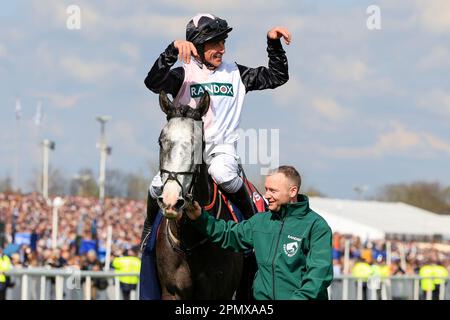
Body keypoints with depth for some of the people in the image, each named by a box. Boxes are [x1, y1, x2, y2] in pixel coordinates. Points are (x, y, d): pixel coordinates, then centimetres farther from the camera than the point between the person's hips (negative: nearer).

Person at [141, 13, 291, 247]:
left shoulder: (235, 74, 10)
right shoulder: (183, 75, 0)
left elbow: (277, 77, 15)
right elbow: (154, 82, -19)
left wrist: (274, 43, 3)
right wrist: (173, 49, -30)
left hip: (221, 146, 0)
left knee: (223, 175, -35)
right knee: (160, 185, -21)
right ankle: (150, 225, 14)